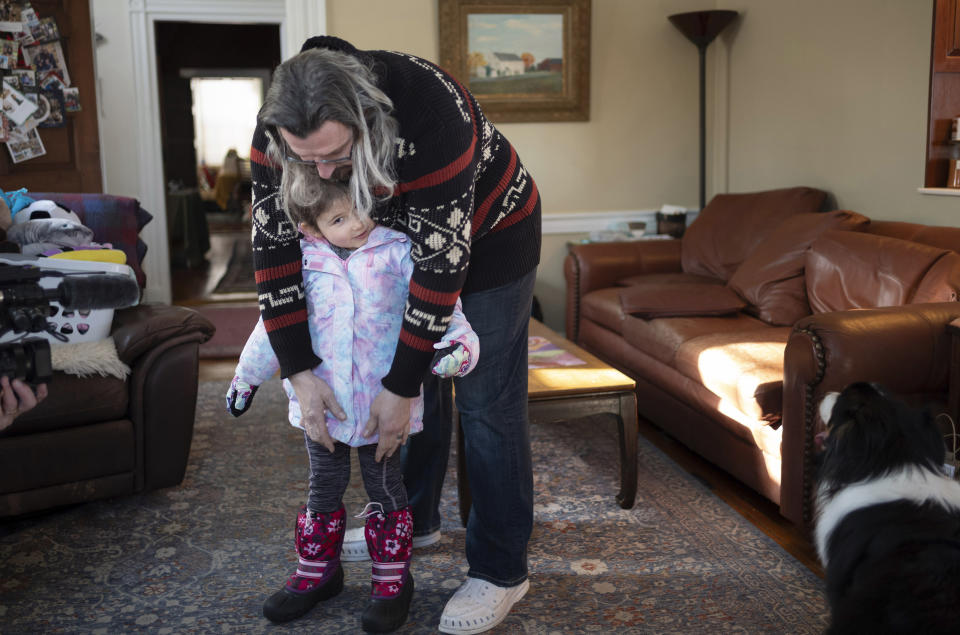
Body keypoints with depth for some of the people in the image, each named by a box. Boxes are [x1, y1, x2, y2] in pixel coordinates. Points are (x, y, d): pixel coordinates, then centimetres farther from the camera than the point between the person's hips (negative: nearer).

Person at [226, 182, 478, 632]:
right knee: (323, 490, 16)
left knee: (385, 489, 11)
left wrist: (458, 339, -31)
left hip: (383, 404, -2)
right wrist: (246, 376, 15)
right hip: (320, 405, 3)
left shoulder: (397, 253, -9)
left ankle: (392, 581, 26)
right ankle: (317, 573, 34)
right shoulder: (304, 263, -2)